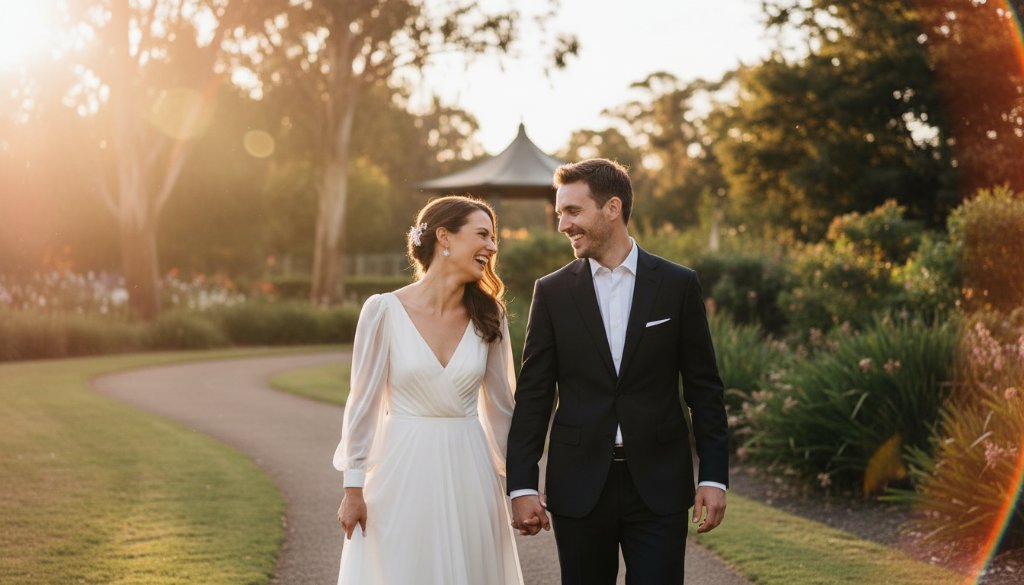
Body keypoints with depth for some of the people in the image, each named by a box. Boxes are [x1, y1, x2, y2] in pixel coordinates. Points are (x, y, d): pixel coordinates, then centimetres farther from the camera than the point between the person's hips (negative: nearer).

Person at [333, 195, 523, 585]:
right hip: (403, 473, -3)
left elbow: (499, 403, 9)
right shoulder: (384, 310, -7)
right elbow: (364, 401, -3)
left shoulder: (488, 315, 3)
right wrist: (354, 487, -3)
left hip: (469, 475, 3)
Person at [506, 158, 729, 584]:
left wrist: (714, 477, -2)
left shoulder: (678, 285, 2)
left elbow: (704, 389, 3)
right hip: (579, 485, 1)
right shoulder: (552, 292, 3)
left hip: (658, 485, -1)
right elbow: (533, 395, 3)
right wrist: (522, 485, -3)